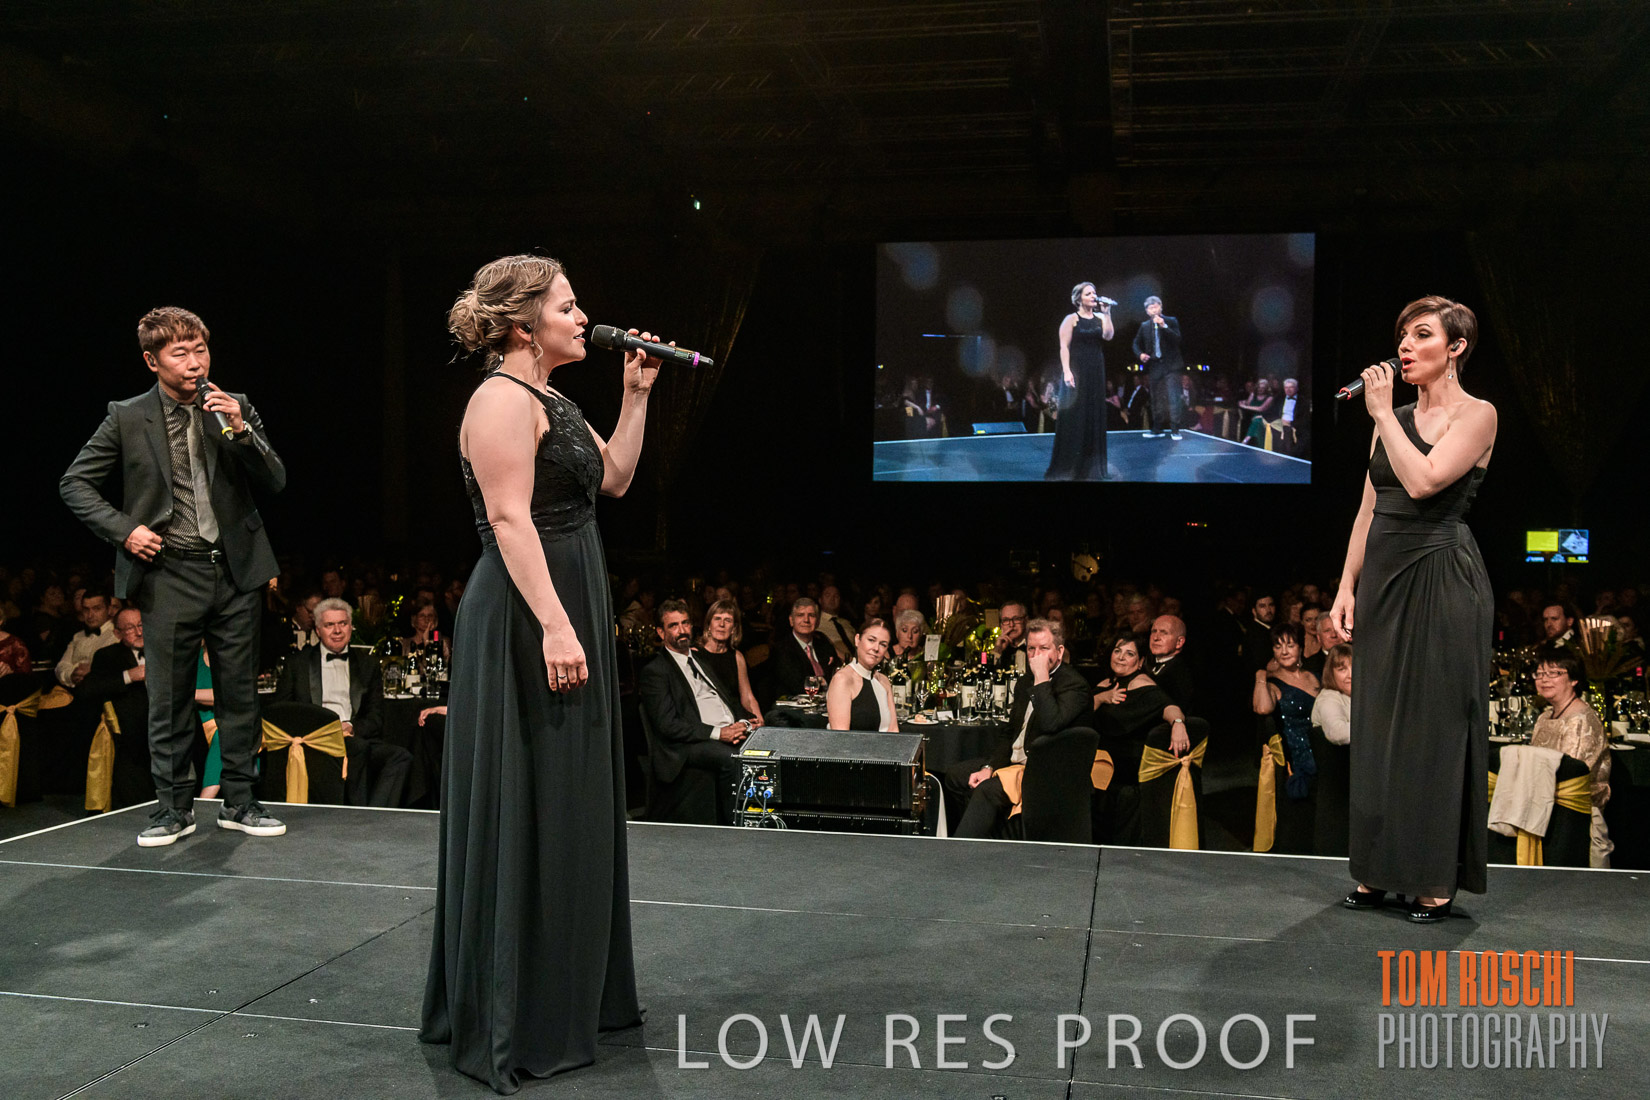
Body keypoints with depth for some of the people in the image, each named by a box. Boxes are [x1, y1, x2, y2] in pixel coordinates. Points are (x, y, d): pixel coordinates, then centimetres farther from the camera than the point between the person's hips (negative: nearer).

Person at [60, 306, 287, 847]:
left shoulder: (236, 409, 6)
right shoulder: (128, 418, 2)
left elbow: (276, 483, 2)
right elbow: (75, 483, 7)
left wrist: (241, 431, -12)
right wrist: (124, 528, -7)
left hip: (236, 570, 2)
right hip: (170, 574, -1)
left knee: (239, 693, 7)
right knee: (169, 699, 4)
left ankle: (238, 801, 18)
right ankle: (174, 807, 16)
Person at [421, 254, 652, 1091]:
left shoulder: (551, 402, 17)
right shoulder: (503, 399, -13)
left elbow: (614, 479, 19)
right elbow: (510, 521, -21)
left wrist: (636, 396, 12)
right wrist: (554, 626, -27)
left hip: (569, 611, 10)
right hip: (526, 622, -10)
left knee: (572, 805, 16)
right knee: (526, 811, -3)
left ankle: (571, 990, 30)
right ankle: (512, 1021, 9)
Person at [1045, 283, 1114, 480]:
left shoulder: (1100, 318, 9)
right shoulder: (1071, 319, -2)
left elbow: (1108, 336, -7)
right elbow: (1064, 347, -9)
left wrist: (1107, 314, -9)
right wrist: (1066, 371, -19)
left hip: (1095, 373, 5)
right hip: (1077, 372, -5)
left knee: (1094, 417, 6)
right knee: (1073, 416, -4)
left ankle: (1090, 466, 14)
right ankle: (1067, 466, 1)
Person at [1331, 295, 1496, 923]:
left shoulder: (1476, 415, -4)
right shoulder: (1392, 417, 14)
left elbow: (1423, 480, -21)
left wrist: (1383, 412, -11)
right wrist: (1347, 585, 7)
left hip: (1442, 578, -6)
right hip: (1383, 577, 6)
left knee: (1435, 723, -2)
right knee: (1379, 723, 8)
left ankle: (1437, 878, 8)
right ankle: (1380, 870, 17)